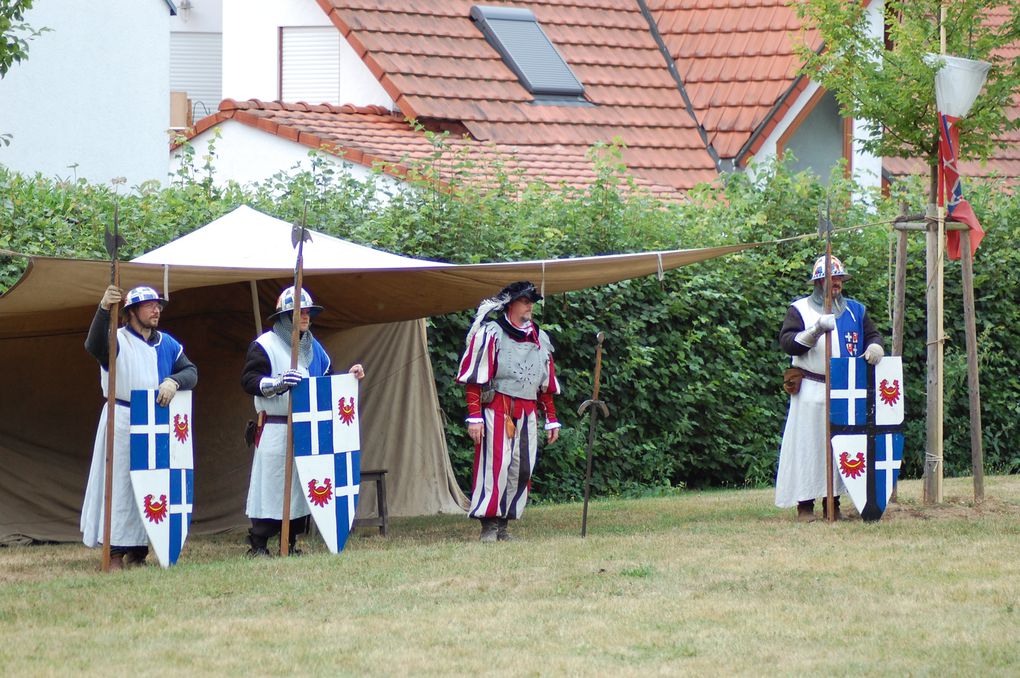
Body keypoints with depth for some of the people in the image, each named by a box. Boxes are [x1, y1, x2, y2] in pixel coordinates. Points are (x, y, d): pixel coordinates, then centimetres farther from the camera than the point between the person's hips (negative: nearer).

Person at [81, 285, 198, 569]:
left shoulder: (167, 344, 13)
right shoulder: (118, 340, -4)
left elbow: (191, 371, 7)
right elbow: (94, 346, -26)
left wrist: (173, 381, -17)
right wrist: (104, 309, -41)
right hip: (122, 422, -5)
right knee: (120, 484, -5)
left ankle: (138, 551, 13)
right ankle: (115, 552, -5)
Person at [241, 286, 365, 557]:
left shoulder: (313, 346, 18)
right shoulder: (265, 345, -4)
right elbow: (248, 380, -13)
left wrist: (348, 377, 9)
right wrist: (277, 382, -27)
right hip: (275, 430, -7)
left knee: (302, 485, 7)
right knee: (270, 484, -10)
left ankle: (291, 542, 14)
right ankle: (258, 545, -7)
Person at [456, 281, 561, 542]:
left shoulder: (539, 339, 17)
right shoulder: (490, 334, -3)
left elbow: (546, 385, 23)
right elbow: (474, 379, -7)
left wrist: (551, 419, 19)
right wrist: (474, 416, -14)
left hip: (527, 413, 6)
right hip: (497, 410, -6)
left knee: (522, 469, 1)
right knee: (495, 464, -12)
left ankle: (503, 525, 6)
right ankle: (489, 527, -10)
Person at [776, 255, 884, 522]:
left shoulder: (855, 310, 15)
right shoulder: (799, 309, 4)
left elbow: (872, 335, 15)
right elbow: (787, 342, -6)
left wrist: (874, 347, -9)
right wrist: (815, 331, -20)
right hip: (811, 390, -4)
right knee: (808, 444, -6)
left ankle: (833, 502, 9)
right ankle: (805, 504, -4)